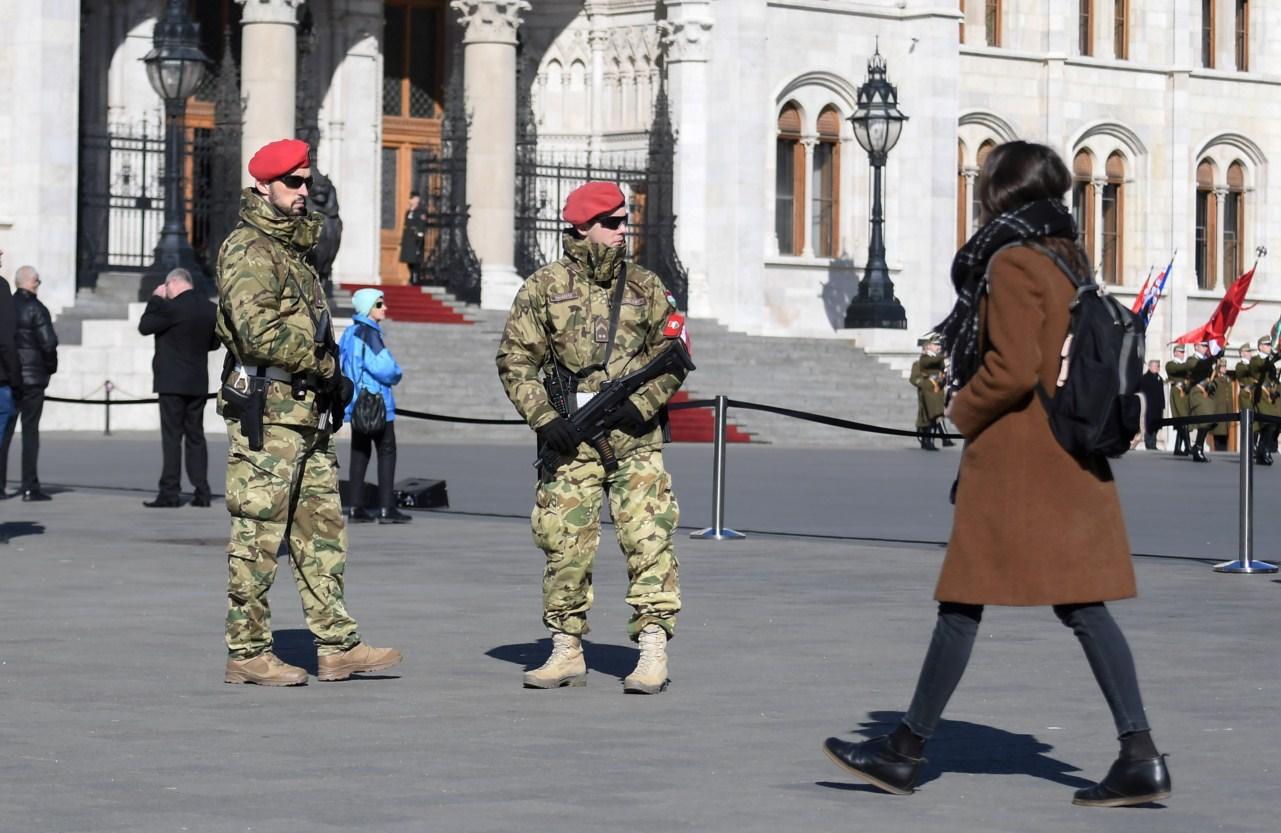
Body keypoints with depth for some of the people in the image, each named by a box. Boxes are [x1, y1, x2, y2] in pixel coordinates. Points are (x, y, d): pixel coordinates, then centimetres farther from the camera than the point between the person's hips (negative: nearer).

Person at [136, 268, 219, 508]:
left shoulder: (172, 307, -16)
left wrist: (155, 299, 1)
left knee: (172, 436, -5)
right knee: (195, 435, 10)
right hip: (198, 383, 6)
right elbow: (215, 342, 17)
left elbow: (144, 326, -7)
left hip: (172, 381, -6)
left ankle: (170, 492, -7)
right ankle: (201, 491, 8)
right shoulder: (210, 309, 6)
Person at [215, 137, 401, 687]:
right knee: (257, 537, -5)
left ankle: (338, 646, 12)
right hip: (266, 413, -10)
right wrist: (323, 360, -12)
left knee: (321, 531, 9)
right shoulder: (248, 250, -10)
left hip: (306, 412, 10)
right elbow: (259, 332, -22)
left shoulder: (291, 248, 20)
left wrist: (332, 381, 14)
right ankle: (247, 653, 0)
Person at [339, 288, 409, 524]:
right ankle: (386, 508, -7)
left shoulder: (350, 333, 12)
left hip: (355, 404, 9)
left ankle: (356, 507, 10)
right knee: (386, 451, -4)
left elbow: (340, 367, 17)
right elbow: (383, 368, -21)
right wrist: (396, 374, 0)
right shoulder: (368, 334, -16)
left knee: (359, 453, 11)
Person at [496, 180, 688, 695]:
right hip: (570, 439, 0)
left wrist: (642, 404, -5)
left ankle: (653, 653, -7)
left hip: (633, 438, 0)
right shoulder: (544, 288, 4)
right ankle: (567, 652, 15)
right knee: (566, 546, 4)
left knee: (648, 541, -8)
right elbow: (515, 360, 3)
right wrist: (544, 417, -8)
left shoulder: (645, 287, 9)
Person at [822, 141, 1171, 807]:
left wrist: (962, 412, -5)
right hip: (1071, 457, 8)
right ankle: (1139, 757, -2)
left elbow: (1014, 369, -22)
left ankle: (907, 751, 8)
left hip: (1015, 459, -8)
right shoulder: (1069, 258, 14)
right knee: (1081, 605, 5)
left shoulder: (1012, 262, -14)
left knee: (963, 602, 0)